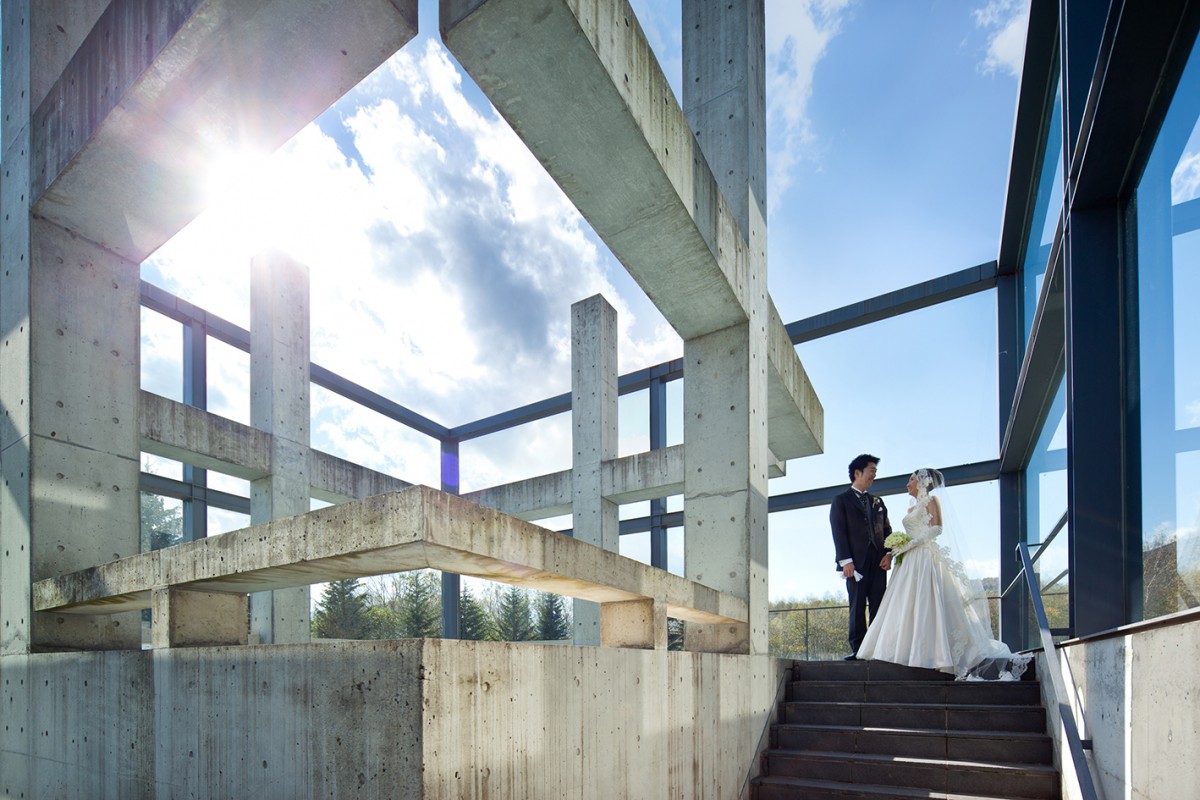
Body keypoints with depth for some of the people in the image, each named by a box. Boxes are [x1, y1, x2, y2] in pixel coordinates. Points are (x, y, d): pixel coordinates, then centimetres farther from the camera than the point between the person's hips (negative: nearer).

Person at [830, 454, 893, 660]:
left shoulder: (877, 502, 22)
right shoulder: (841, 500, 6)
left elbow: (887, 530, 18)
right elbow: (839, 533, -3)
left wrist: (888, 554, 1)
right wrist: (846, 561, -13)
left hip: (878, 562, 5)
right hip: (856, 562, -5)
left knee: (879, 606, 0)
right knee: (857, 606, -4)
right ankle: (857, 648, -2)